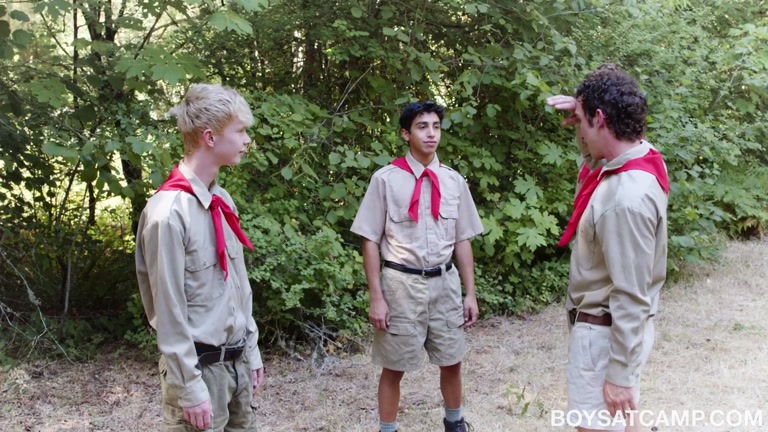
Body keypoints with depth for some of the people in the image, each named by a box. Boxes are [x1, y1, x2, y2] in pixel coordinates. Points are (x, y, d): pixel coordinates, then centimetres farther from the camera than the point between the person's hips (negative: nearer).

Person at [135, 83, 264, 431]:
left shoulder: (222, 201, 5)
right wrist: (191, 388, -17)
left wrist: (251, 350, 13)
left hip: (237, 363, 8)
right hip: (200, 366, -8)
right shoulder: (169, 213, -20)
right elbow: (169, 311, -19)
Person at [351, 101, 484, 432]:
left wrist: (470, 293, 6)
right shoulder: (386, 179, -8)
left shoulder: (454, 181, 3)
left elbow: (462, 240, 7)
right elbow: (370, 240, -7)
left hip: (444, 282, 4)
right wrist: (376, 296, -11)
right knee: (394, 366, 6)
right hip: (402, 283, -4)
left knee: (451, 361, 17)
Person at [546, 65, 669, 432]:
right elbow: (591, 159, 23)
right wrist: (582, 114, 3)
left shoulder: (627, 199, -30)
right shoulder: (639, 159, -2)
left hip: (606, 332, -10)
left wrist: (619, 373, -21)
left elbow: (631, 298, -27)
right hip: (604, 325, 10)